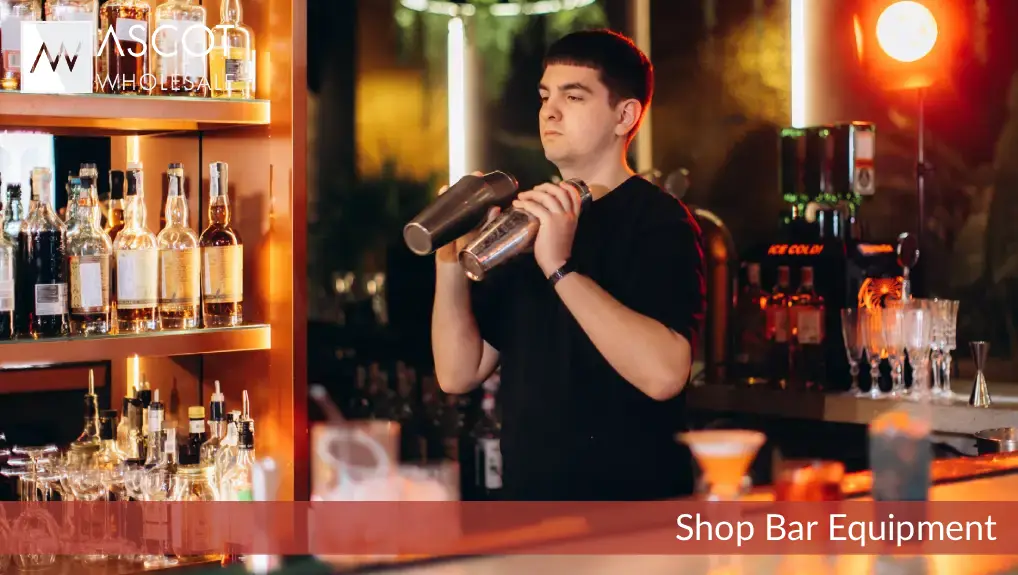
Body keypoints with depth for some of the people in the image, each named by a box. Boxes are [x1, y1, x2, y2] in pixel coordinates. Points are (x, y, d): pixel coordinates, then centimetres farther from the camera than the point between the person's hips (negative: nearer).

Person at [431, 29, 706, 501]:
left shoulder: (659, 222, -10)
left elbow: (664, 373, -26)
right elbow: (458, 373, 4)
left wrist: (561, 268, -28)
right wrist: (449, 262, -8)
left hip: (631, 498, -6)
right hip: (526, 491, 6)